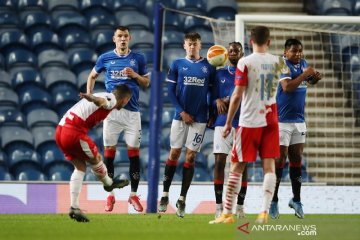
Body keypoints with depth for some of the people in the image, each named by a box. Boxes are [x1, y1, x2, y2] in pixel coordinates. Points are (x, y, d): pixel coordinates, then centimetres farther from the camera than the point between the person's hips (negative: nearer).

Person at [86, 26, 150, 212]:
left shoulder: (138, 58, 7)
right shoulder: (105, 58, 6)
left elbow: (146, 83, 11)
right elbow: (92, 76, 20)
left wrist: (135, 75, -8)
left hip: (132, 111, 0)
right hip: (111, 111, 0)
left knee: (134, 152, -1)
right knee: (109, 151, -1)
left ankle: (134, 195, 7)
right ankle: (110, 195, 7)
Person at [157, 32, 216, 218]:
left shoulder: (208, 67, 6)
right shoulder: (177, 65, 4)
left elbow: (211, 92, 9)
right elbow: (171, 91, 2)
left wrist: (211, 113, -2)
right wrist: (181, 111, -7)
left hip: (199, 118, 0)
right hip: (181, 116, 0)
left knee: (191, 157, 0)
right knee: (174, 153, 0)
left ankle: (182, 199, 3)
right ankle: (165, 195, 8)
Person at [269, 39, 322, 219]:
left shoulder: (303, 64, 8)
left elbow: (310, 80, 25)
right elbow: (287, 87, -26)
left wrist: (315, 77, 3)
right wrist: (304, 74, -22)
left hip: (299, 120, 7)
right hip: (282, 121, -7)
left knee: (296, 160, 10)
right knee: (280, 159, -5)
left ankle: (296, 200, 19)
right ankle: (274, 201, 2)